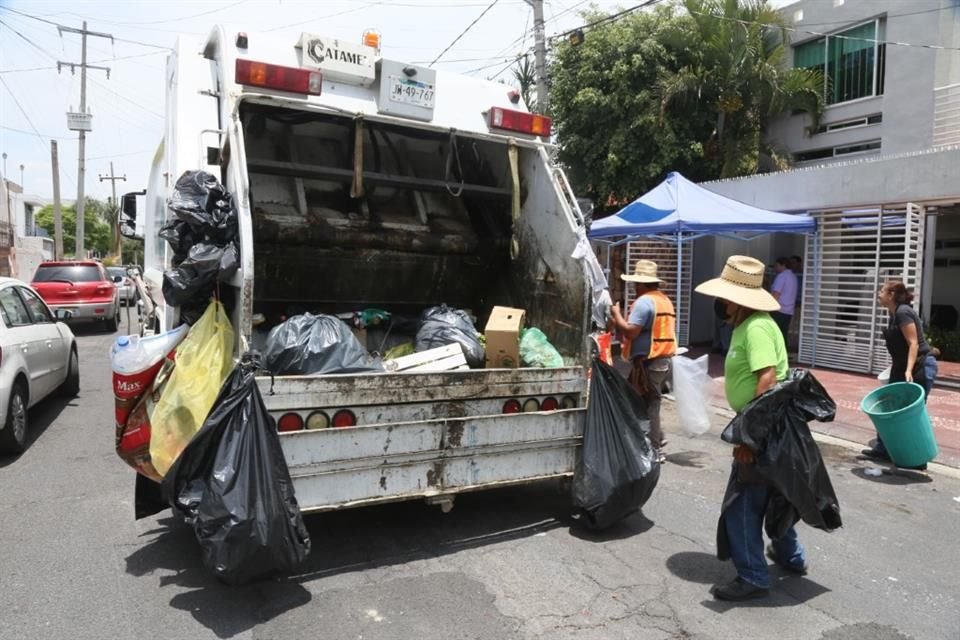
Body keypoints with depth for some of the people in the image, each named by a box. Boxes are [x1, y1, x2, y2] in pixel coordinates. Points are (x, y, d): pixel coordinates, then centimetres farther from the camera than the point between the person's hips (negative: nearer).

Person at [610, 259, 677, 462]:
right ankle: (656, 442, 23)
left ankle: (654, 449, 5)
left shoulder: (644, 301, -15)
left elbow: (630, 331, -20)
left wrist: (617, 314, -6)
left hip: (648, 363, -9)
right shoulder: (665, 300, 16)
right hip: (663, 361, 9)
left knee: (646, 407, -1)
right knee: (651, 405, 17)